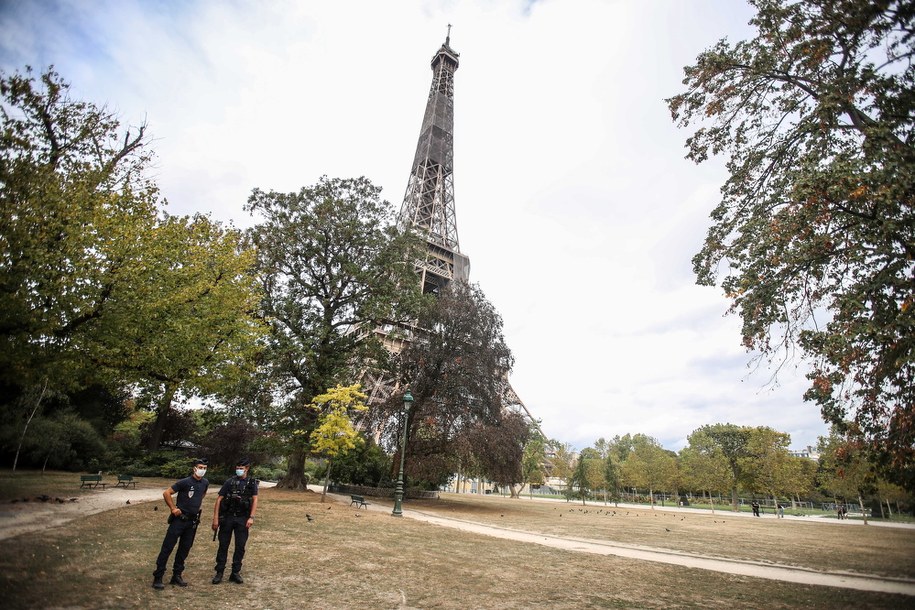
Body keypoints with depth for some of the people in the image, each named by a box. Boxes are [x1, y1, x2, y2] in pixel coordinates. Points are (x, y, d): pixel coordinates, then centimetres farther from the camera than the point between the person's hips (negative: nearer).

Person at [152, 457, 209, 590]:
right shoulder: (185, 482, -16)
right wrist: (173, 508, -13)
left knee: (185, 548, 12)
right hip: (179, 519, -6)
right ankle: (157, 578, 8)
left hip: (193, 520, 6)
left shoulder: (205, 483, 2)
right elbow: (166, 493, -13)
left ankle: (177, 576, 23)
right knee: (167, 547, -1)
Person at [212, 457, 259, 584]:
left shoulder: (252, 482, 1)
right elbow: (219, 499, -1)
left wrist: (251, 517, -12)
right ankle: (219, 572, 19)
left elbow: (255, 500, -2)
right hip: (227, 517, 0)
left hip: (242, 519, 0)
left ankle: (235, 572, 18)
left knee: (240, 546, 5)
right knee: (223, 545, 6)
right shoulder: (230, 482, -1)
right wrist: (215, 518, -7)